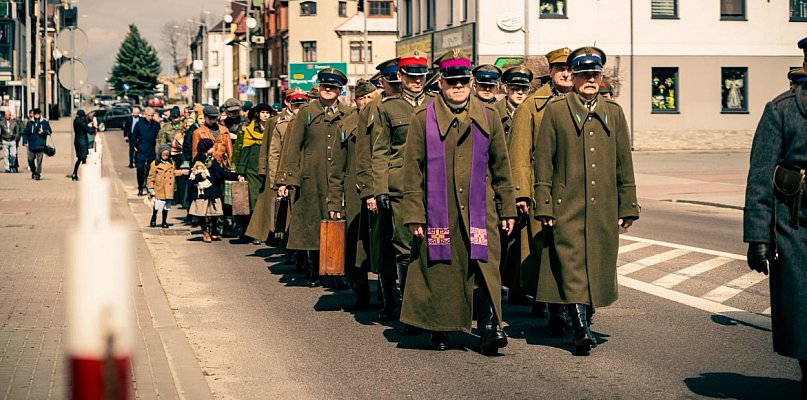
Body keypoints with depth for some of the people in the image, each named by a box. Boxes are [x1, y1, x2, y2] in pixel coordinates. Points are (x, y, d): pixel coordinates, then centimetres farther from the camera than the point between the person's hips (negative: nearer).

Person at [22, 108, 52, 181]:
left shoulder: (45, 122, 6)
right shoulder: (30, 123, 9)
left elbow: (50, 131, 6)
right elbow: (25, 133, 9)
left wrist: (43, 131, -12)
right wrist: (25, 141, -1)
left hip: (41, 145, -2)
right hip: (32, 145, 2)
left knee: (39, 161, -6)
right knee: (30, 160, 4)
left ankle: (38, 174, -3)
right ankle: (34, 171, 27)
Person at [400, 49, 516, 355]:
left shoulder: (487, 117, 9)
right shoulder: (423, 118, 2)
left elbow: (501, 167, 14)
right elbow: (413, 171, 1)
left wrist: (507, 209, 12)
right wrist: (414, 214, -4)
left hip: (479, 211, 1)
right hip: (438, 212, -1)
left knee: (485, 268, -7)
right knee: (437, 270, 5)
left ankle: (488, 330, -8)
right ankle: (439, 329, 20)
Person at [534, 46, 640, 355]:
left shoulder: (614, 112, 13)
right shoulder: (556, 110, 3)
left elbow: (624, 163, 15)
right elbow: (543, 160, 1)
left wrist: (627, 207, 11)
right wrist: (543, 206, -5)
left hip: (603, 209, 4)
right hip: (567, 206, -4)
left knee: (599, 267, 7)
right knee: (572, 267, -12)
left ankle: (584, 318, 22)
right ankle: (581, 329, -14)